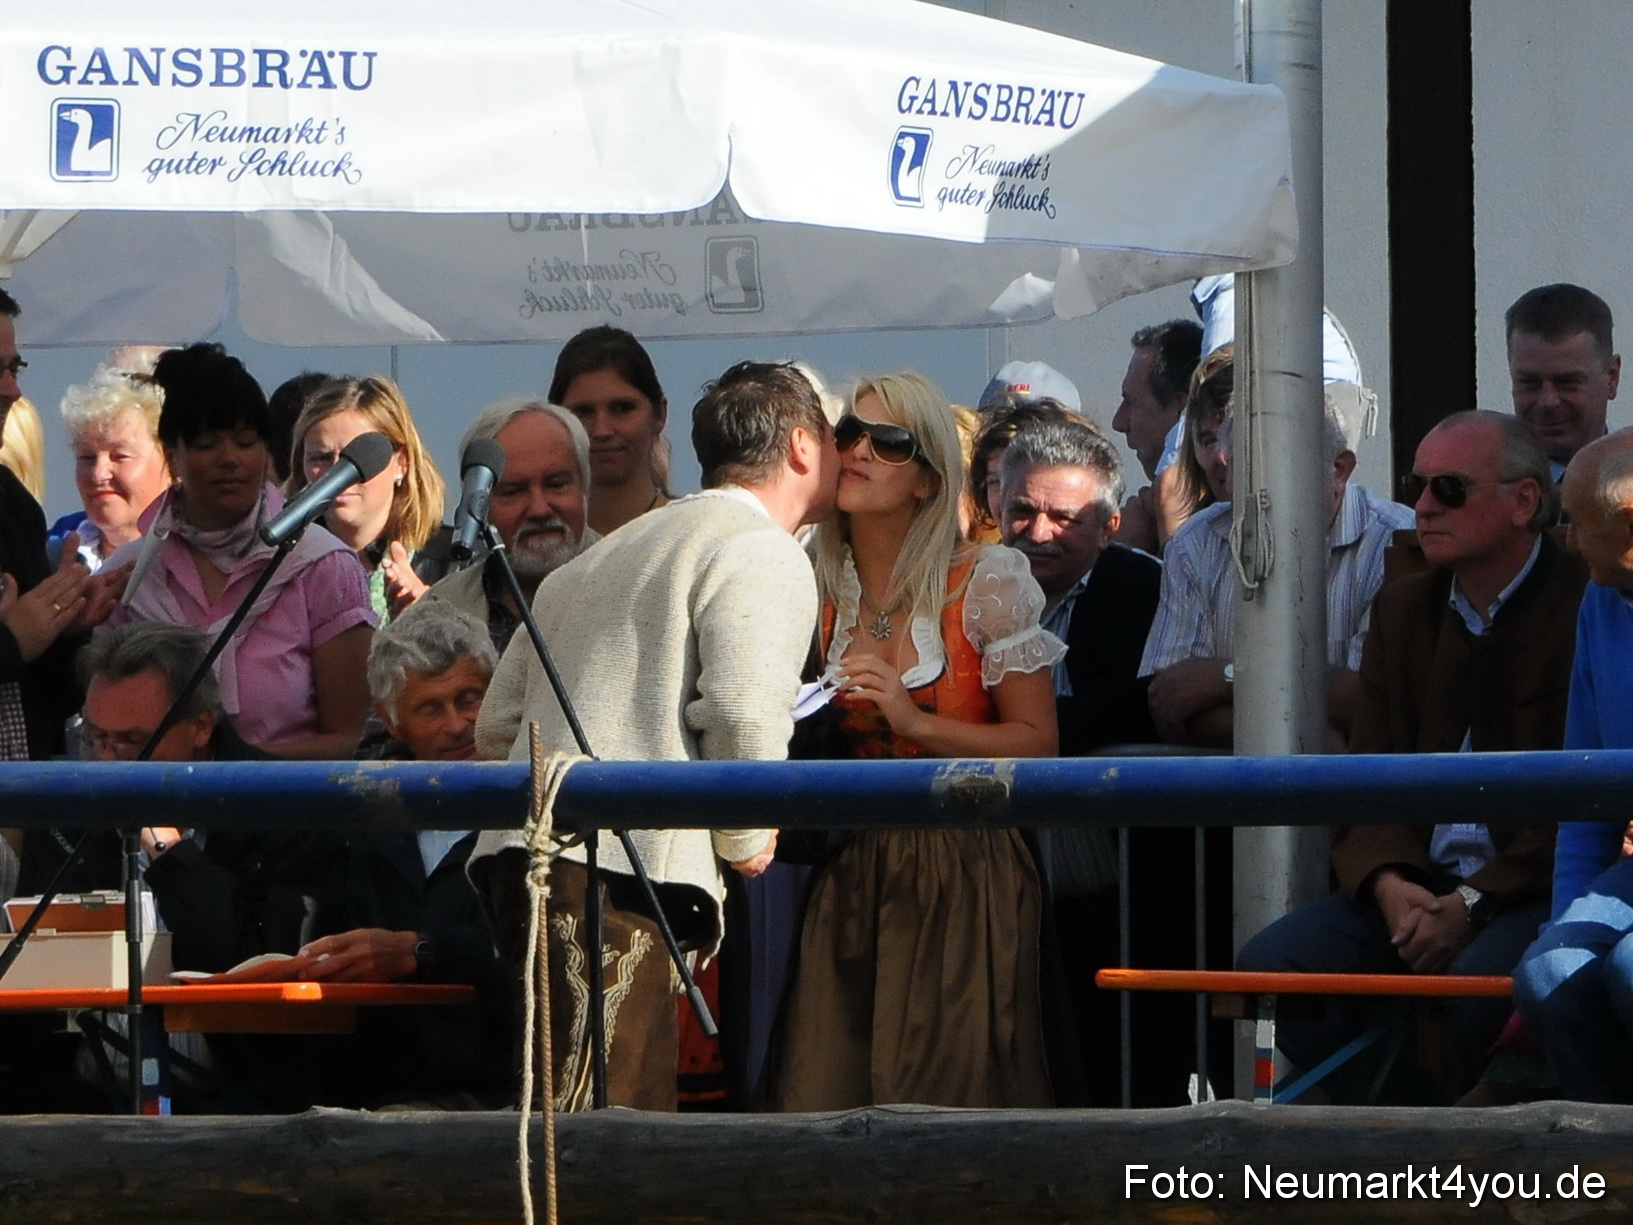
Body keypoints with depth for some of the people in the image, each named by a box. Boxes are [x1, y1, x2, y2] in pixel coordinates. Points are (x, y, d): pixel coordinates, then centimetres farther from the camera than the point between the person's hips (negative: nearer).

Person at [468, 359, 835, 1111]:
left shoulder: (605, 556, 29)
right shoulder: (761, 552, 0)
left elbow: (497, 725, 27)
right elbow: (743, 713, -14)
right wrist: (746, 841, 1)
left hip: (517, 853, 9)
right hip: (619, 871, -9)